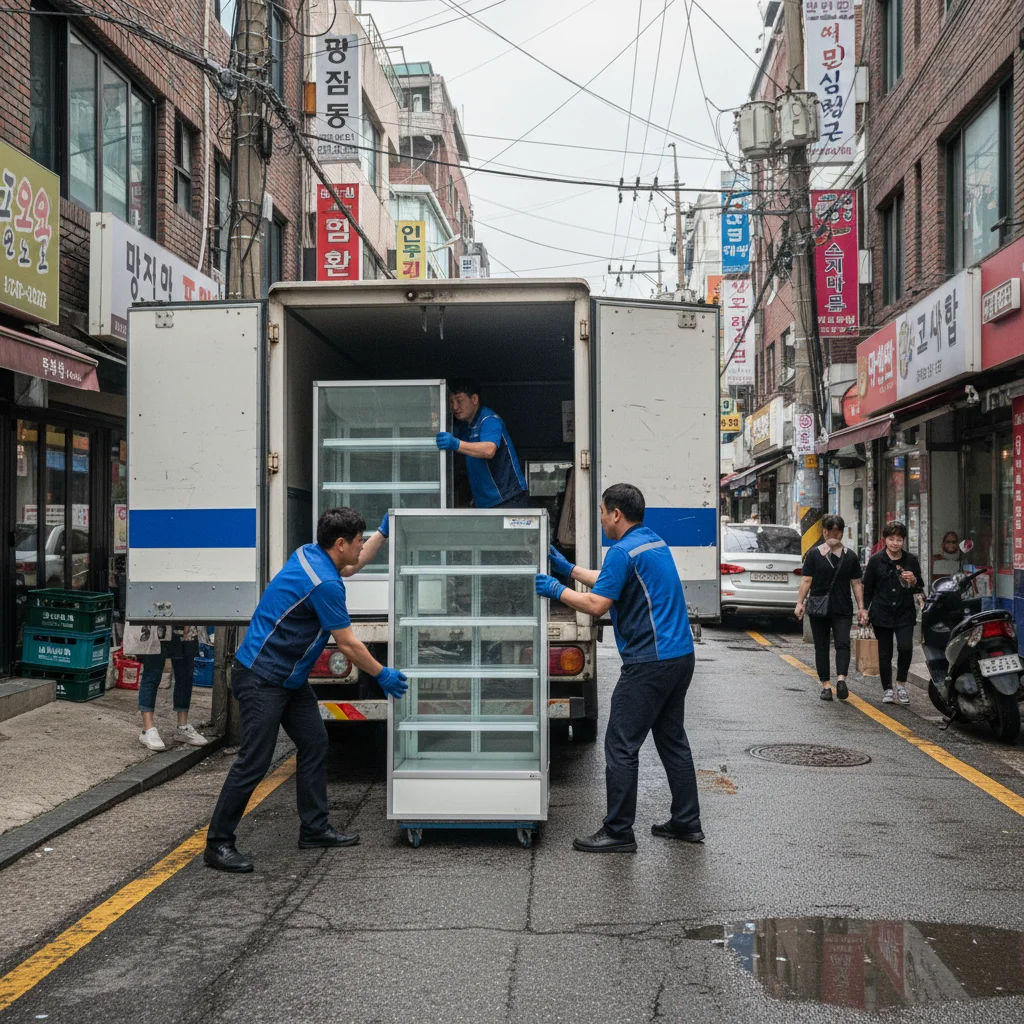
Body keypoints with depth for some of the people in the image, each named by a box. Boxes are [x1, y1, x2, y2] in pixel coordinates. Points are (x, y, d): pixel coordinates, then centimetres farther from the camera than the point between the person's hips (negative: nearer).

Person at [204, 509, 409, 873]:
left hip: (290, 678, 10)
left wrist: (383, 532, 24)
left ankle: (315, 828, 20)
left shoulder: (309, 554, 3)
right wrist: (383, 675, -3)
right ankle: (218, 843, 3)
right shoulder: (324, 584, -24)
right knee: (254, 761, -7)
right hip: (260, 679, -10)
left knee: (315, 744, 11)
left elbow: (350, 567, 27)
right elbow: (348, 645, -16)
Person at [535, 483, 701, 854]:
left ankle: (618, 832, 2)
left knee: (621, 746, -3)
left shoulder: (623, 551, -15)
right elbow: (612, 582, 27)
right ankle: (686, 822, 23)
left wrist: (556, 590, -4)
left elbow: (597, 605, -17)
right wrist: (568, 569, 29)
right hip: (680, 656, 10)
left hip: (649, 663, -10)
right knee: (672, 740, 17)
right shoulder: (655, 543, 16)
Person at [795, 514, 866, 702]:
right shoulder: (814, 554, 4)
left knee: (843, 644, -11)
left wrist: (861, 606, 1)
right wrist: (800, 602, -9)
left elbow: (856, 583, 8)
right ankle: (826, 684, -2)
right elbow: (806, 580, 0)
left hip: (843, 610, 0)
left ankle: (841, 679, -17)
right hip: (819, 609, 0)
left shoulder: (850, 556, 7)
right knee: (821, 647, -1)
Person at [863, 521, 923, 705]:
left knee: (905, 647, -17)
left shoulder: (911, 560, 5)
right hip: (882, 613, 0)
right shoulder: (876, 560, 2)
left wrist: (913, 581, -9)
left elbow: (920, 588, 12)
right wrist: (864, 609, 1)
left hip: (905, 613, 0)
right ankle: (887, 689, 16)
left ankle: (901, 683, 4)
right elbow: (867, 587, 6)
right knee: (885, 653, 4)